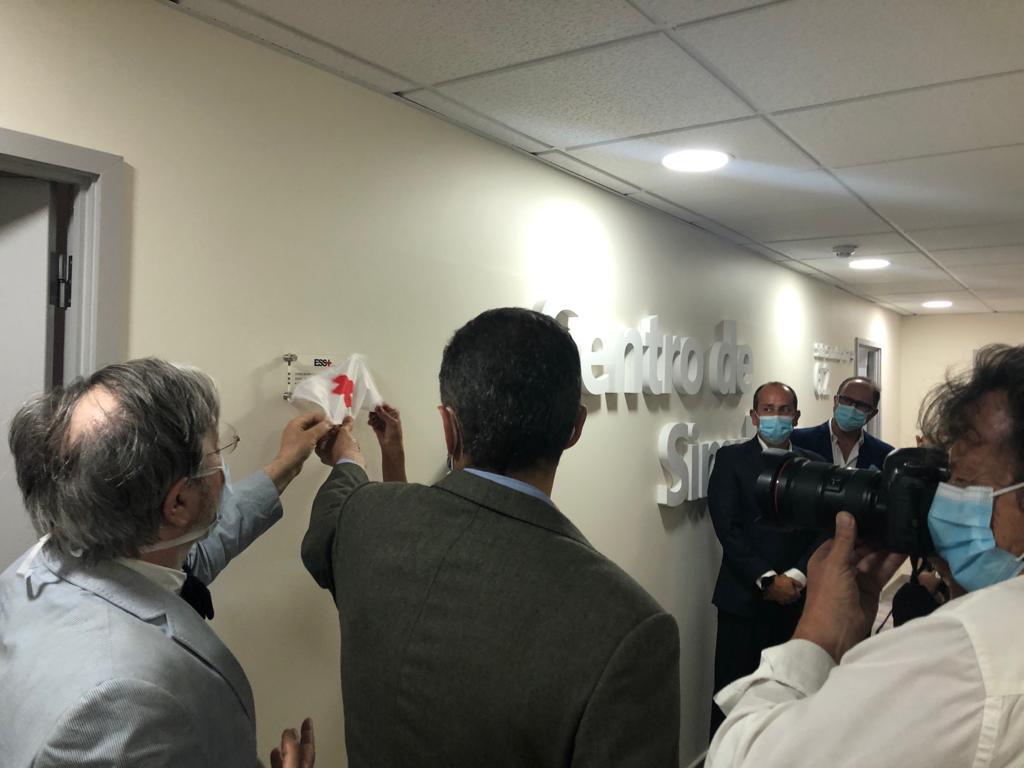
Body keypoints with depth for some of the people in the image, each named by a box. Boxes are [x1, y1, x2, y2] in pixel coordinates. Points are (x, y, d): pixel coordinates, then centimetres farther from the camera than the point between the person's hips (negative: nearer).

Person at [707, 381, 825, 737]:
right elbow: (727, 527, -9)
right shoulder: (731, 458, 0)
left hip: (796, 598, 3)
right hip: (744, 597, -3)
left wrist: (796, 577, -10)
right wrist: (767, 580, -14)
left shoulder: (814, 464, 10)